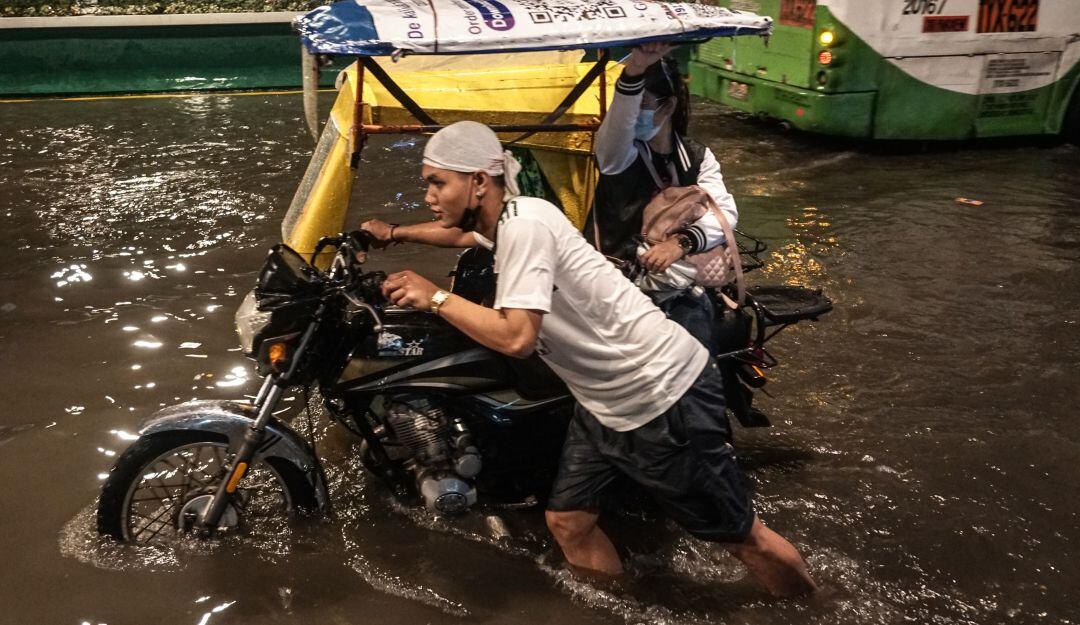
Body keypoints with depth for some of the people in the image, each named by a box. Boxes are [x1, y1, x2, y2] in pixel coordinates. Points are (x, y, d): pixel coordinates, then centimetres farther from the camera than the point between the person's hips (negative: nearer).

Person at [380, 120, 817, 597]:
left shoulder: (524, 224, -24)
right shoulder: (501, 220, 6)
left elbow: (516, 337, -32)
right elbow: (463, 232, 32)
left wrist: (436, 297, -22)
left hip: (665, 398, -10)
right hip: (603, 406, 10)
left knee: (743, 537, 5)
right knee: (566, 523, 13)